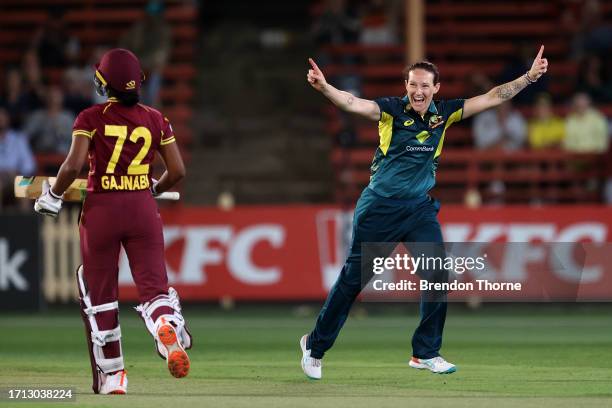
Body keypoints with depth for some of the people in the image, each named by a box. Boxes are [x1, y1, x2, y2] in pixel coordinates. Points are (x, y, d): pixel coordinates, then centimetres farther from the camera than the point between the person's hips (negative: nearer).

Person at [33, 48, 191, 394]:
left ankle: (112, 375, 16)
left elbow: (74, 165, -17)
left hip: (101, 210, -2)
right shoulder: (155, 119, 3)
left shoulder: (92, 118, -6)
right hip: (143, 209, 2)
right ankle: (169, 327, -35)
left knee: (99, 294, 12)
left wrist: (53, 195, 0)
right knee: (154, 287, 0)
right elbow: (178, 171, 4)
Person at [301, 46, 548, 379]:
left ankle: (426, 353, 9)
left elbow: (491, 98, 3)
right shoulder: (391, 110, -12)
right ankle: (315, 346, 17)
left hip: (420, 208, 4)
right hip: (380, 207, -4)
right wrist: (324, 87, -48)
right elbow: (354, 104, -29)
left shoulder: (443, 113, 1)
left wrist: (529, 77, -5)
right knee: (353, 278, 2)